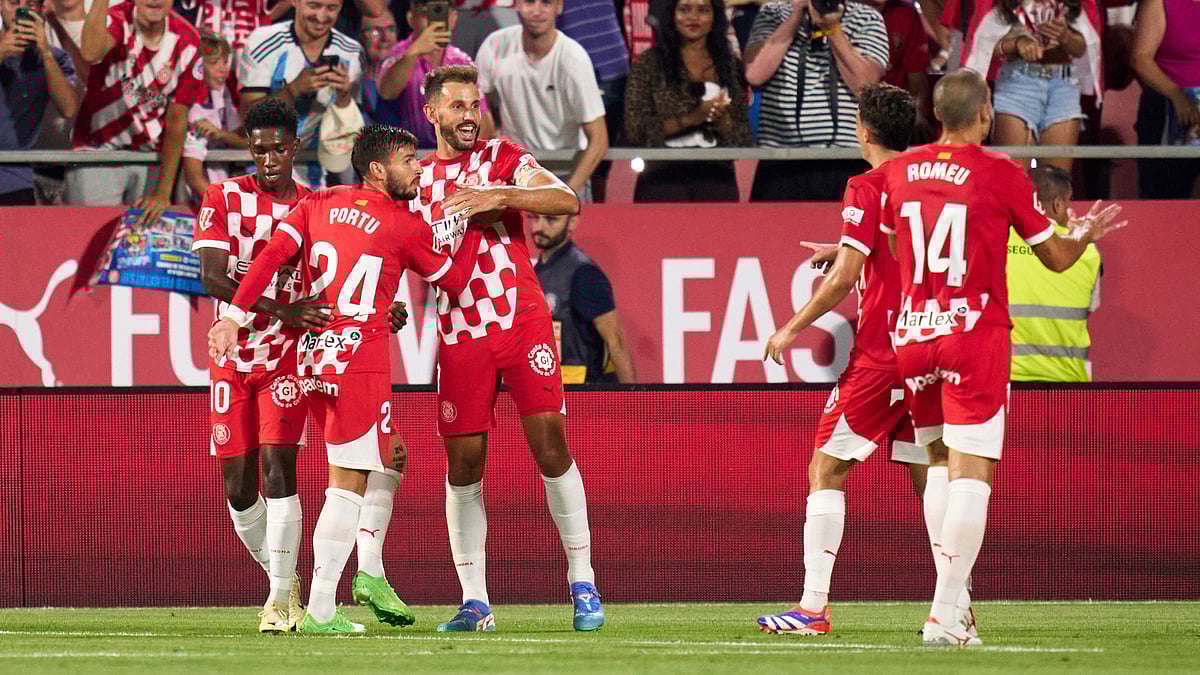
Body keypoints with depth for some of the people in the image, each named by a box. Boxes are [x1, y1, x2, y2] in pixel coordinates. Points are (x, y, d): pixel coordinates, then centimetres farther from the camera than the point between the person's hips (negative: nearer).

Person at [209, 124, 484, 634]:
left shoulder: (318, 204, 11)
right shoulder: (406, 227, -2)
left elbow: (270, 256, 0)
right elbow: (455, 280, 11)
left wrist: (235, 314, -2)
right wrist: (475, 223, 21)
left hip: (313, 357, 7)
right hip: (359, 357, -7)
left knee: (386, 460, 21)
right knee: (349, 483, -4)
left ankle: (369, 573, 11)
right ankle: (320, 610, -7)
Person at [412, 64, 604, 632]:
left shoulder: (503, 158, 6)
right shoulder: (417, 183, 15)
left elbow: (567, 202, -8)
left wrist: (498, 196, -19)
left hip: (522, 320, -3)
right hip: (459, 335, 3)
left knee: (551, 445, -7)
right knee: (463, 463, 0)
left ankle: (583, 583, 1)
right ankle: (474, 602, 5)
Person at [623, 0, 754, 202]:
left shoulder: (731, 66, 13)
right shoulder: (650, 62, 6)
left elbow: (744, 139, 12)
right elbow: (634, 129, -3)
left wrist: (722, 119, -10)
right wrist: (690, 119, -13)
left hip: (716, 179, 2)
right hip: (663, 177, -2)